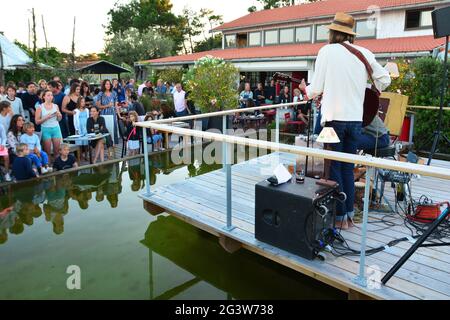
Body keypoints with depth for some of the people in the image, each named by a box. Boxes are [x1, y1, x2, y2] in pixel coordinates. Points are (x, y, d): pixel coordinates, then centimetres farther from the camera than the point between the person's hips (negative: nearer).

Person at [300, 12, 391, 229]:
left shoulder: (327, 50, -3)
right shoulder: (364, 53, 7)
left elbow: (316, 89, -5)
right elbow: (385, 79, 9)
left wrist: (306, 90, 17)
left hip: (334, 118, -4)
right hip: (356, 119, 4)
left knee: (333, 168, 5)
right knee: (348, 168, 15)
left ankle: (340, 217, 10)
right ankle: (350, 214, 22)